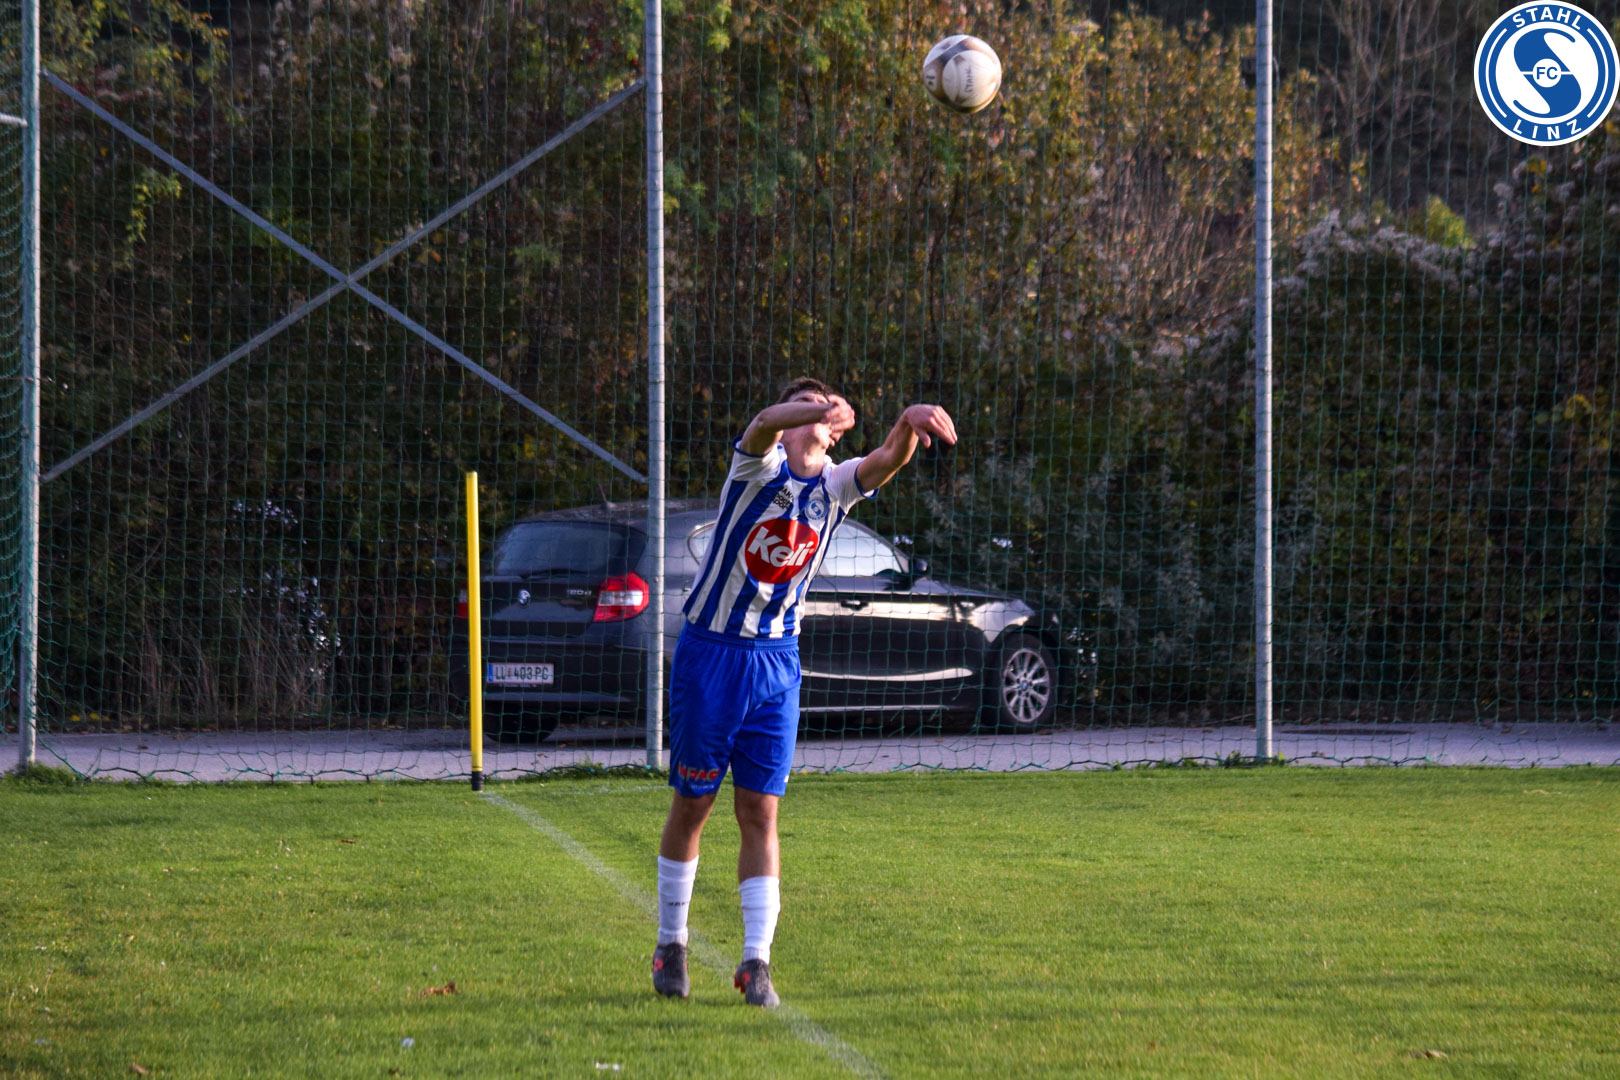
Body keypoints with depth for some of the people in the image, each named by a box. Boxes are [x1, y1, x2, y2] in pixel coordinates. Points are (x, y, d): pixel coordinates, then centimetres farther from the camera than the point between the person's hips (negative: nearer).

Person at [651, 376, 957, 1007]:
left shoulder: (835, 487, 3)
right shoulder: (758, 465, -8)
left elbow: (890, 459, -16)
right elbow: (765, 422, -31)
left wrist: (909, 423, -39)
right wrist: (818, 409, -52)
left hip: (776, 663, 3)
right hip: (710, 652, -3)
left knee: (760, 814, -1)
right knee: (692, 806, 7)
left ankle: (755, 961, -2)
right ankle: (671, 946, 21)